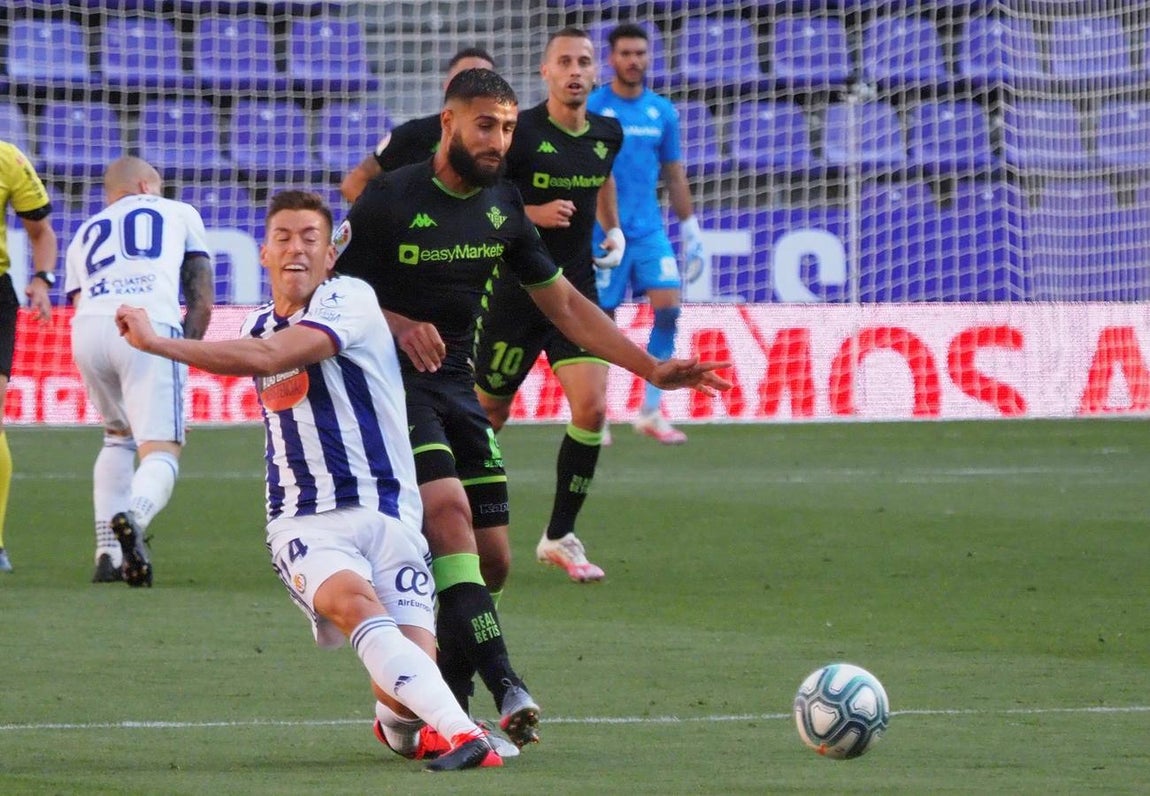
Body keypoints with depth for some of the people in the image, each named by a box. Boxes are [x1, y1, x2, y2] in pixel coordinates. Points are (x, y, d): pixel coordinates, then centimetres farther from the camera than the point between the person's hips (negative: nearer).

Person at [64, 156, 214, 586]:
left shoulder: (84, 234, 36)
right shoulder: (179, 214, 30)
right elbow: (202, 304, 19)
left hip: (88, 327, 3)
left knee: (118, 435, 27)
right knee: (160, 449, -6)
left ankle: (108, 552, 14)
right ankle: (134, 517, -41)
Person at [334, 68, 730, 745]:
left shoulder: (504, 207, 7)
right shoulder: (391, 199, -10)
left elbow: (565, 305, 14)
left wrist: (653, 369, 9)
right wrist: (397, 323, -23)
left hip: (458, 386, 7)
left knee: (490, 560, 1)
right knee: (448, 510, -27)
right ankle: (504, 687, -36)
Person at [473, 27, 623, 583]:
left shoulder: (607, 135, 5)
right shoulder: (520, 132, -13)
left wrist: (614, 229, 18)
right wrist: (534, 213, -20)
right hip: (518, 290, -4)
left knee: (592, 410, -12)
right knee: (489, 412, 6)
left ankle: (559, 536, 1)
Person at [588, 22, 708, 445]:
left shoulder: (662, 112, 9)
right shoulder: (591, 109, -4)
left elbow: (674, 174, 17)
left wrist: (690, 228, 15)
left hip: (649, 230, 4)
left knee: (668, 308, -12)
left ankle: (650, 411, -4)